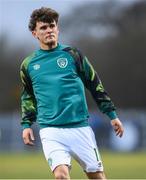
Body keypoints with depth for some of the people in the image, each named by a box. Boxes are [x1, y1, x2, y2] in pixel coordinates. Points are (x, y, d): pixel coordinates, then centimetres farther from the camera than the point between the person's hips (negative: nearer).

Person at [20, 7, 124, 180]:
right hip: (50, 131, 0)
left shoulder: (72, 54, 5)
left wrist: (112, 114, 8)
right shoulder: (28, 64, 9)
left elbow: (95, 85, 10)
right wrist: (26, 124, 13)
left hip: (80, 127, 0)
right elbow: (28, 97, 24)